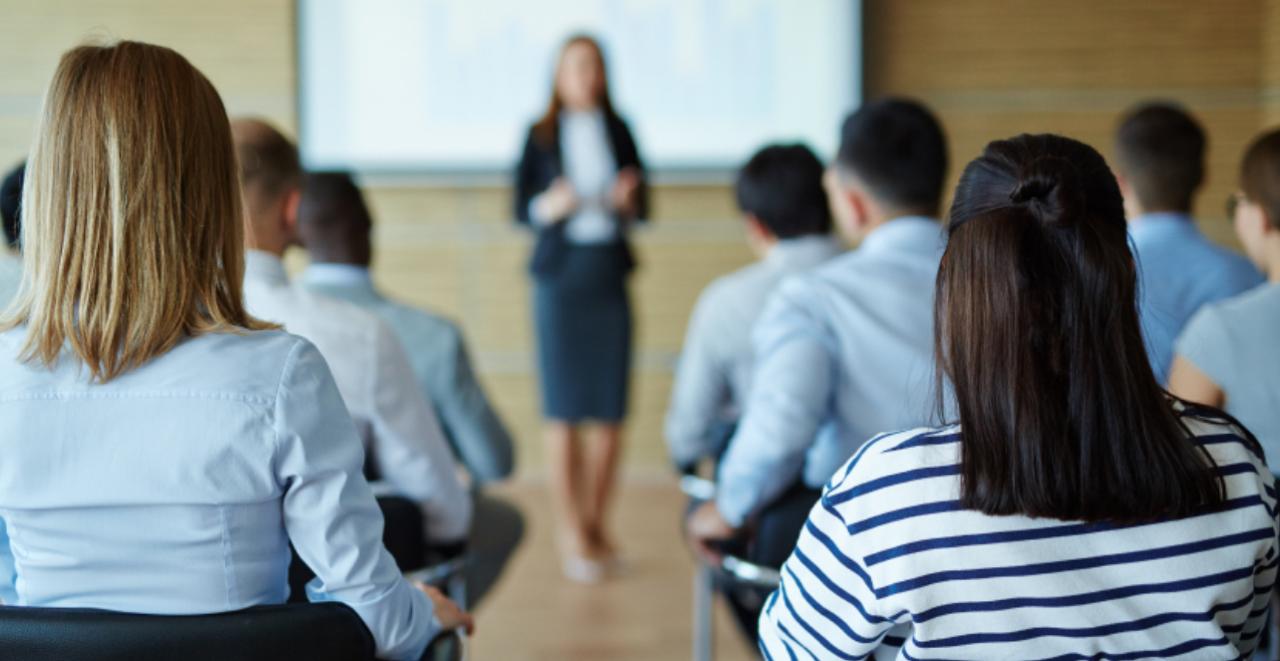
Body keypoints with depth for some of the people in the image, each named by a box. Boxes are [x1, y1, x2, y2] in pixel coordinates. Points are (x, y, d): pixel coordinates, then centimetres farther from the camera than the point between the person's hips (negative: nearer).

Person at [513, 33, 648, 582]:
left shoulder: (619, 131, 10)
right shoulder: (539, 136, 3)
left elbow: (642, 207, 12)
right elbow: (520, 209, 3)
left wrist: (628, 201, -10)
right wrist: (550, 207, -17)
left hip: (610, 274, 3)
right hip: (560, 275, -2)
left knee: (610, 412, 2)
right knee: (563, 412, -5)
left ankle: (595, 523, 18)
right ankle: (571, 536, 2)